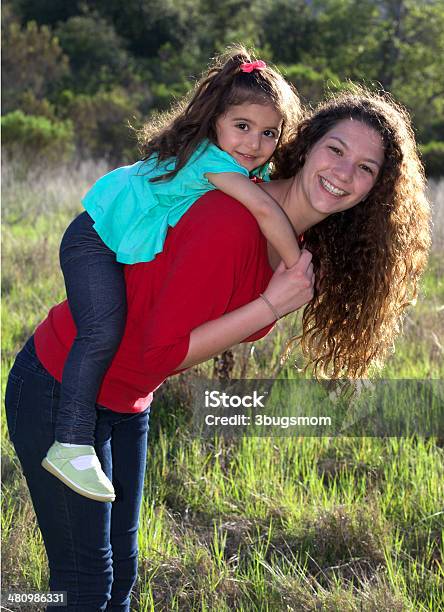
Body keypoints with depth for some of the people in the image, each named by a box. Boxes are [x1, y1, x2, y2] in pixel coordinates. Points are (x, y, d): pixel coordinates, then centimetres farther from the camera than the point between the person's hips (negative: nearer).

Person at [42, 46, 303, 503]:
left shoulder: (256, 170, -3)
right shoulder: (211, 159, -31)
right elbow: (265, 211, -41)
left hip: (139, 249, 10)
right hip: (97, 239, -10)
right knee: (103, 331, -25)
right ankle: (71, 444, -23)